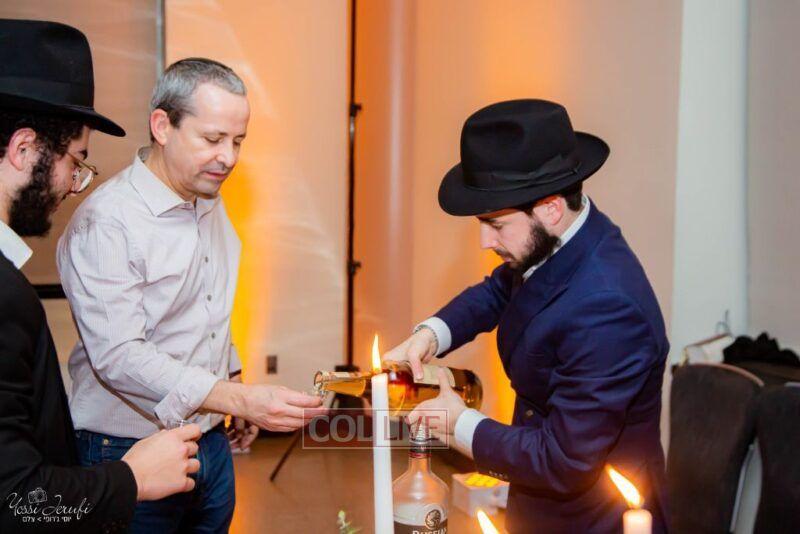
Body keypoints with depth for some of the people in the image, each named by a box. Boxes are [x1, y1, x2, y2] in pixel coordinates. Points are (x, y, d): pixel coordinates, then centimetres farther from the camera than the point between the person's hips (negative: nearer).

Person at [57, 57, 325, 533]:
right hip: (131, 453, -7)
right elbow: (118, 355, -26)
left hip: (212, 441, 7)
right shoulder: (105, 222, -19)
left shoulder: (211, 205, 7)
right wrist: (240, 399, -32)